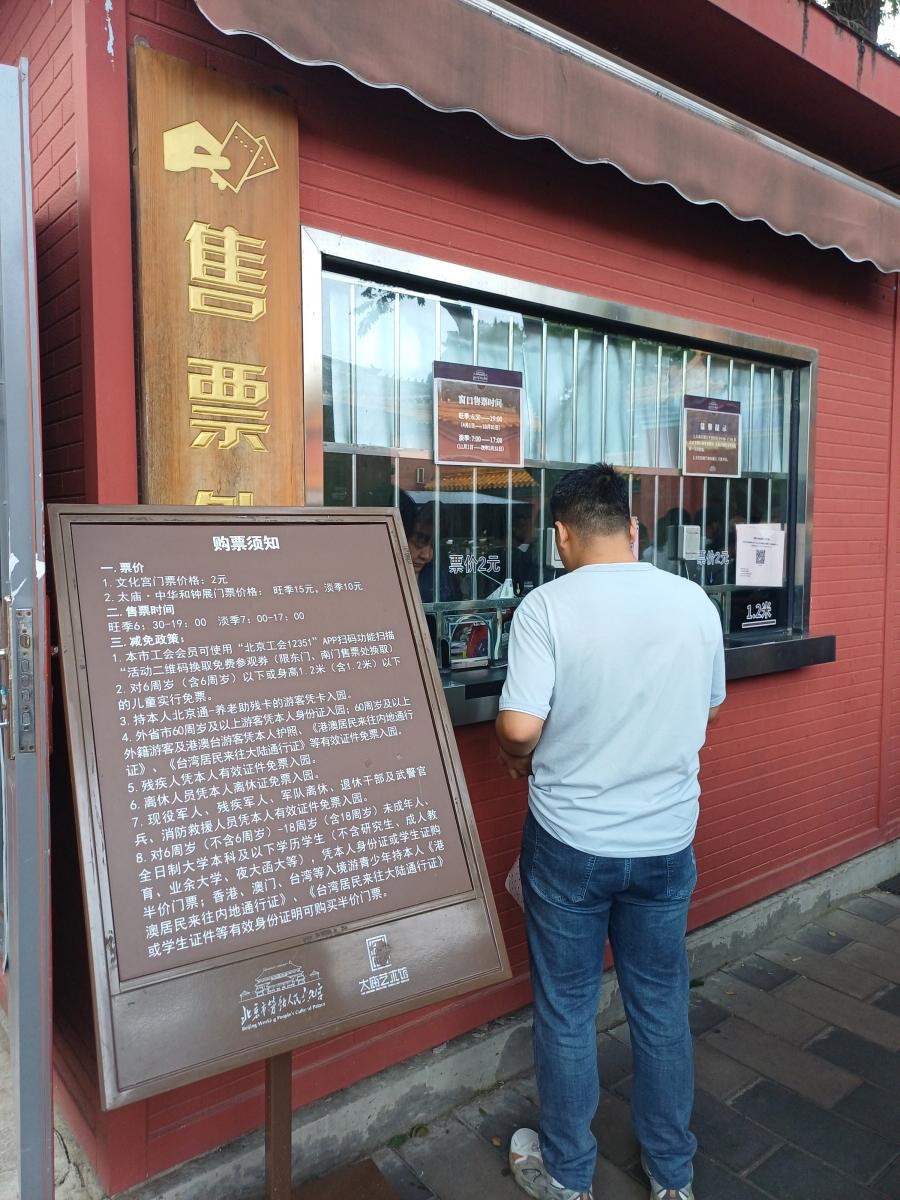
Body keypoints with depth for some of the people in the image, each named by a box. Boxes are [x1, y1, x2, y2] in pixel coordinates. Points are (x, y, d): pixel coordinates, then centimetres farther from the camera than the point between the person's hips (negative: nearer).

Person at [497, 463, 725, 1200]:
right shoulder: (694, 601, -4)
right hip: (666, 840, 4)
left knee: (567, 1010, 15)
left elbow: (520, 728, -22)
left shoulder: (547, 606, -17)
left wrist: (515, 757, 0)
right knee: (663, 1005, 20)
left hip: (570, 841, -3)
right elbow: (709, 708, 8)